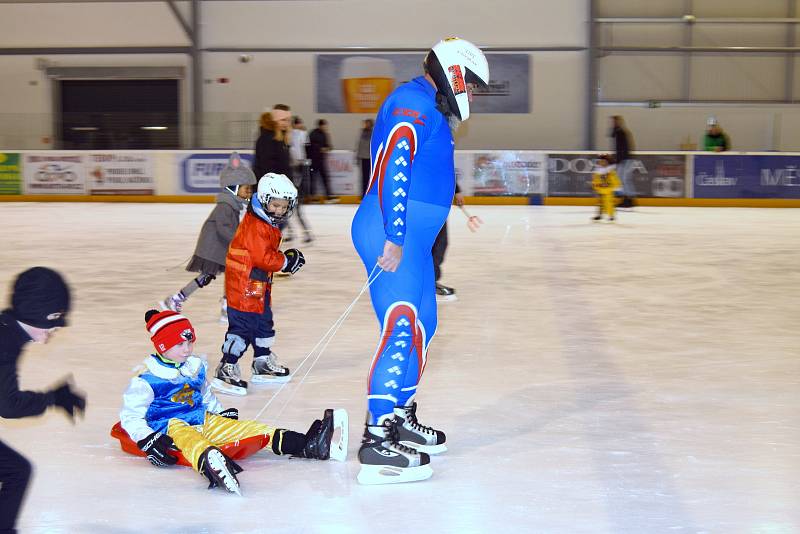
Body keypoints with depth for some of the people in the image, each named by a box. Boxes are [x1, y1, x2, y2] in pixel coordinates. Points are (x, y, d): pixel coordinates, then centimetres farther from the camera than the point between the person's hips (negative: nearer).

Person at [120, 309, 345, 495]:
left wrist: (221, 414, 19)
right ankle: (210, 463, -78)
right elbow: (130, 416, -8)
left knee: (243, 427, -10)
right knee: (189, 439, -41)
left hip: (203, 421, 7)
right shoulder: (147, 378, -8)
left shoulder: (196, 367, 14)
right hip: (169, 428, -7)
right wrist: (148, 441, -20)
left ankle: (307, 445, -21)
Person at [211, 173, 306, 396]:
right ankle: (226, 369, -7)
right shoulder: (255, 225, -21)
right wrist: (286, 261, -16)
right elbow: (262, 258, -25)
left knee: (264, 323, 20)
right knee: (242, 325, -10)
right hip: (243, 284, -11)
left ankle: (263, 363, 33)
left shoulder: (269, 225, 12)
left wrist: (286, 257, 5)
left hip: (260, 285, 11)